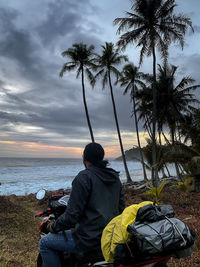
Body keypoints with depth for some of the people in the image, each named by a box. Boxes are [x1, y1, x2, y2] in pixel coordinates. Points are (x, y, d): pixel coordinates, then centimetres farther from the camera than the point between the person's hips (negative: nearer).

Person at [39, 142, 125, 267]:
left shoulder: (84, 177, -19)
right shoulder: (115, 176, 4)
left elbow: (72, 214, -20)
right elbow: (121, 206, 11)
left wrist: (54, 227, -2)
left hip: (91, 238, -8)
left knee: (45, 243, 9)